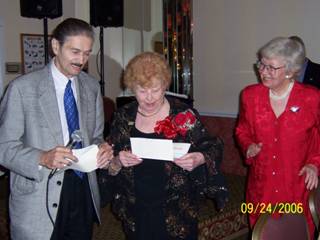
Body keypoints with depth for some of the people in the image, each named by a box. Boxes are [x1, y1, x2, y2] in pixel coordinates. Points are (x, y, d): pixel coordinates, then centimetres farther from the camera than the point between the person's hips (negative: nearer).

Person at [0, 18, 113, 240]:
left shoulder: (92, 86, 6)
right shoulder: (22, 87, -9)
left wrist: (102, 148, -8)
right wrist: (43, 158, -26)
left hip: (84, 195, 5)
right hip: (39, 203, -4)